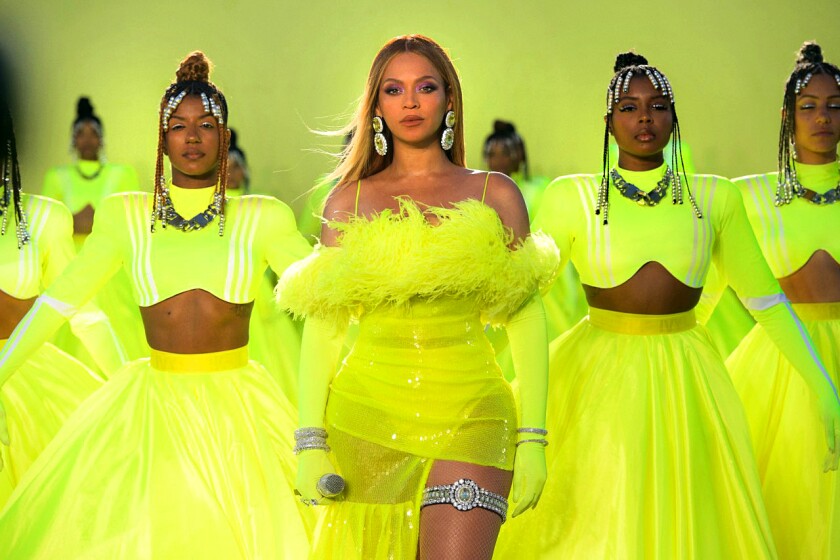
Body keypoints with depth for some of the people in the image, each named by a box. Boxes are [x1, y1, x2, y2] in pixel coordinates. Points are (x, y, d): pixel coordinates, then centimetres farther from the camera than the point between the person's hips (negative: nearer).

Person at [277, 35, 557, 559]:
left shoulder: (494, 194, 8)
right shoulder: (350, 200, 10)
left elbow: (527, 323, 5)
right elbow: (323, 325, 5)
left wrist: (532, 441, -2)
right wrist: (310, 442, -3)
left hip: (467, 417, -1)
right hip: (367, 417, 1)